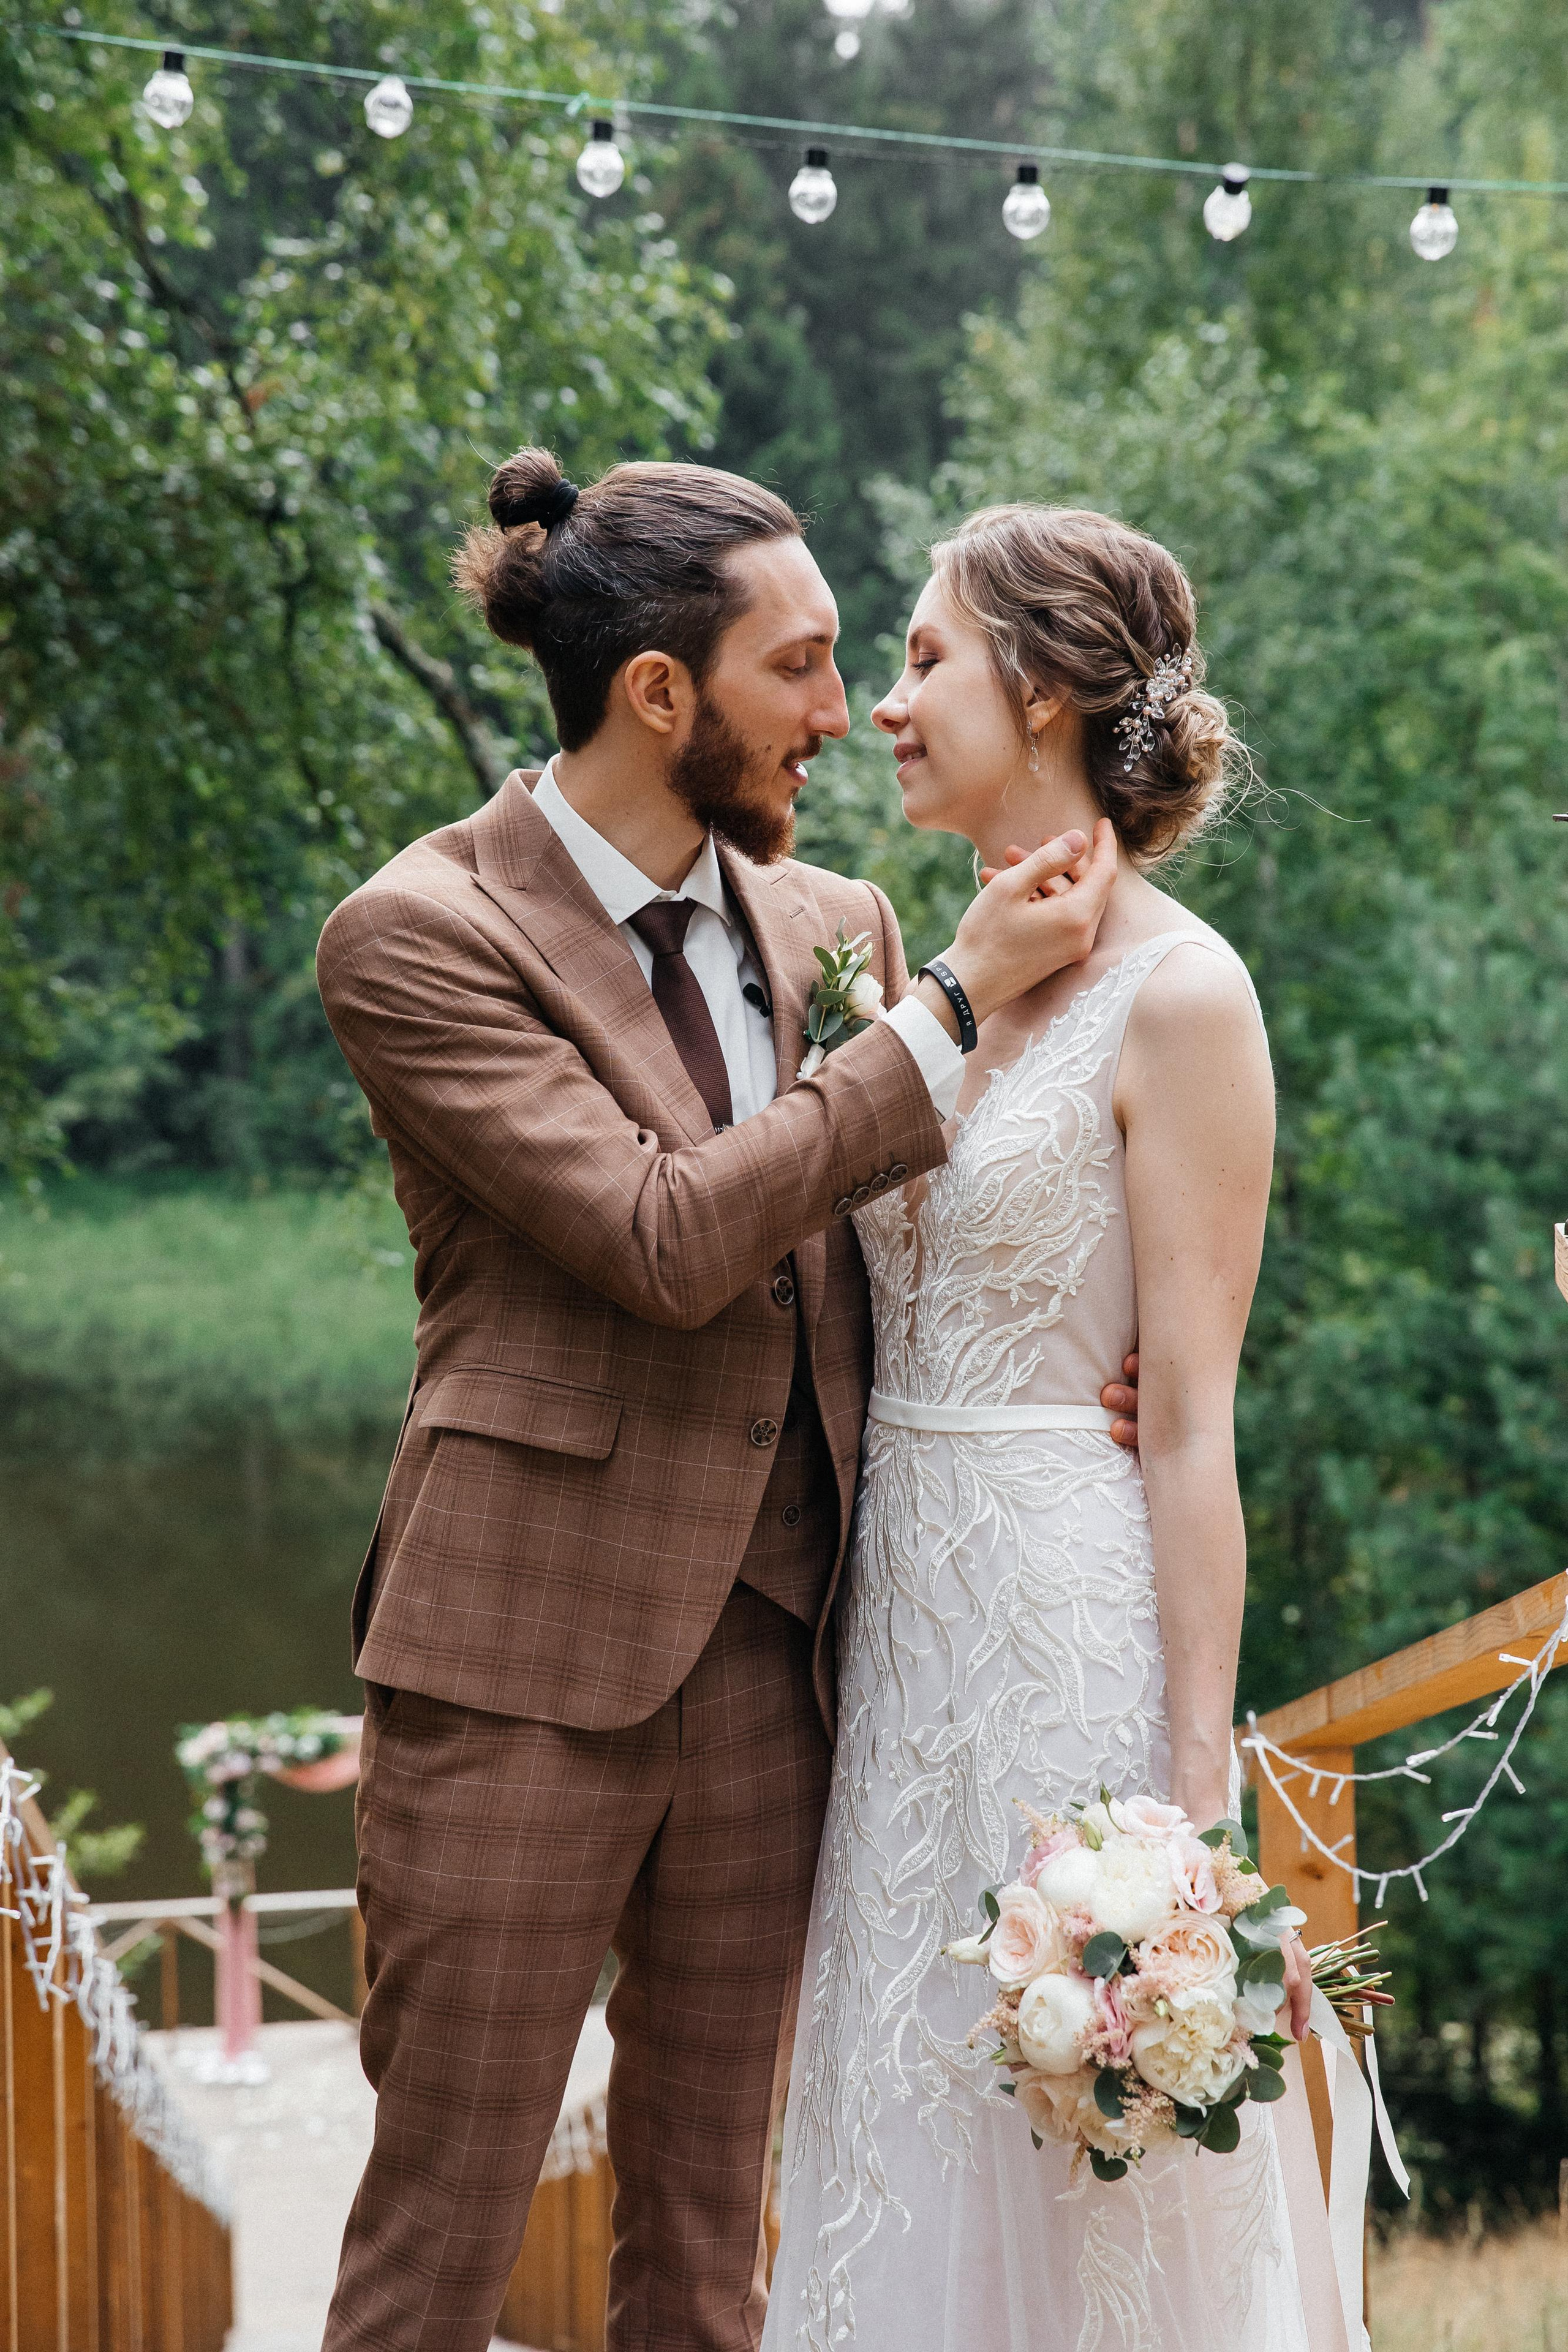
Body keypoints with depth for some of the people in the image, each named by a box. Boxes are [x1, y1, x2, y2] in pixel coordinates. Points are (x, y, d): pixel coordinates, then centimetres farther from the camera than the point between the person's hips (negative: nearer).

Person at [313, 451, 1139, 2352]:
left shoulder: (831, 923, 8)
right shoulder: (417, 938, -10)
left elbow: (889, 1233, 17)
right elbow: (665, 1237, -20)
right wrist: (957, 1001, -15)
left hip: (771, 1647, 6)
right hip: (528, 1660, -5)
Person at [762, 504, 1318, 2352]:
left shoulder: (1178, 999, -12)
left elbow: (1191, 1422, -15)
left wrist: (1197, 1791, -17)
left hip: (1074, 1608, -8)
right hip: (911, 1601, 8)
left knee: (1085, 2187, 2)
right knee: (910, 2145, 14)